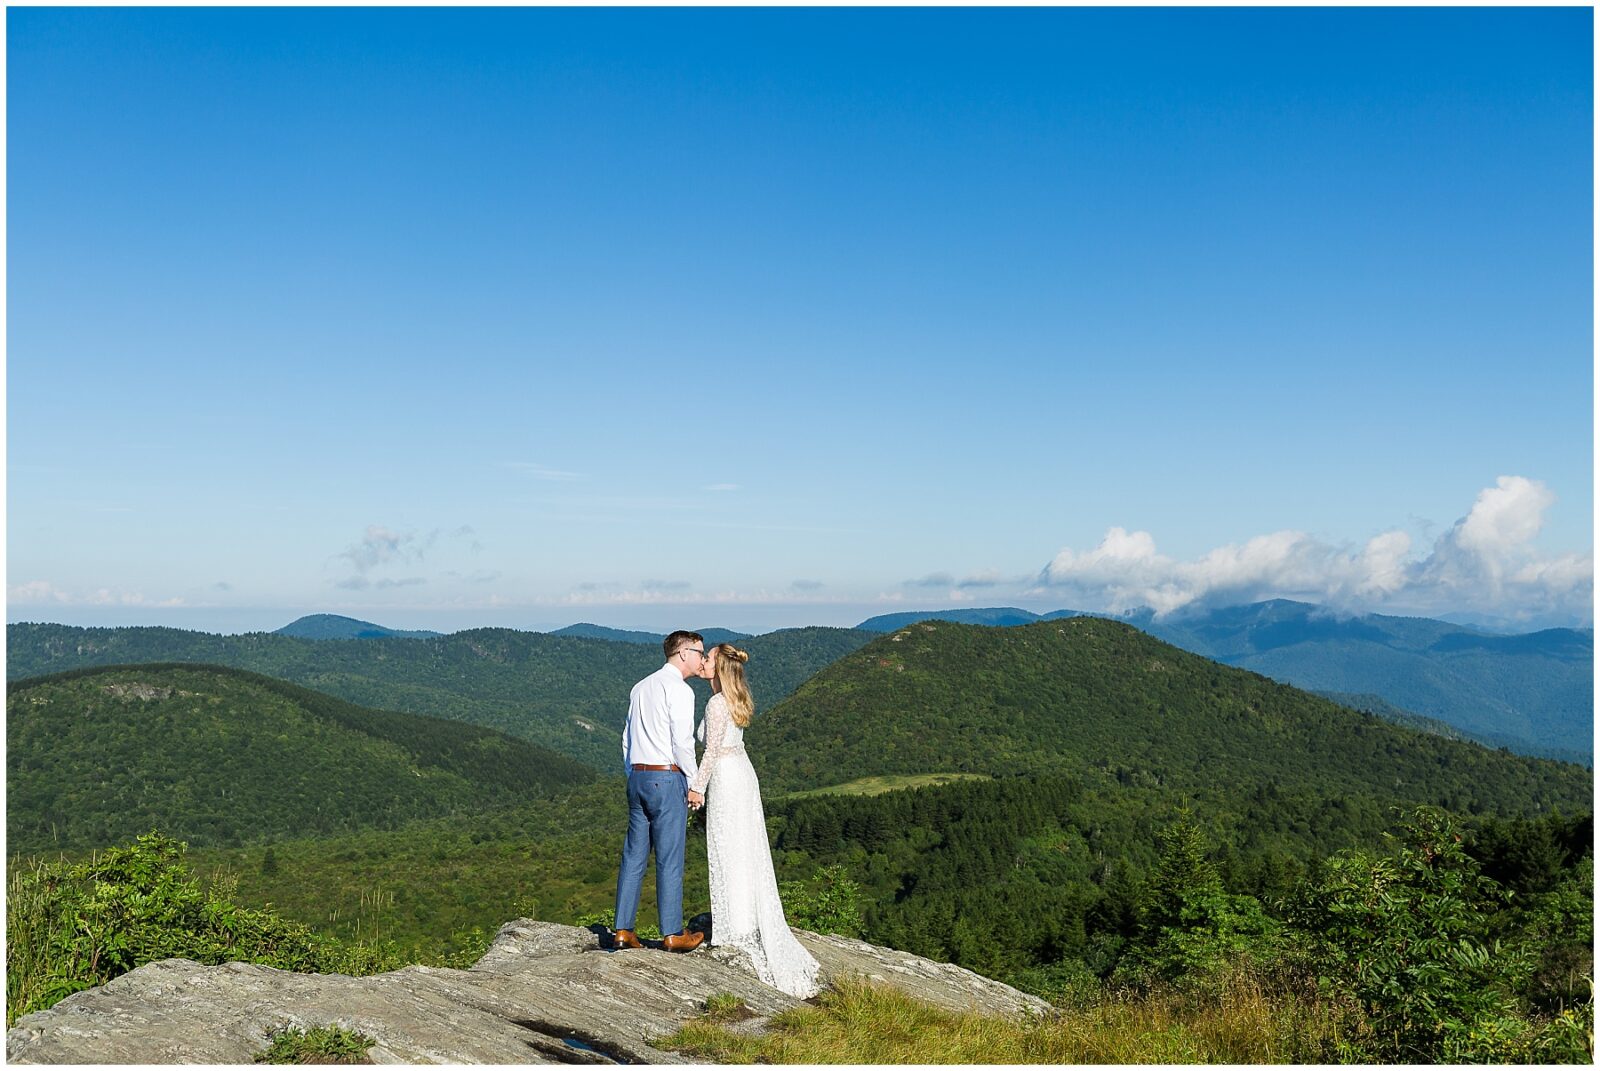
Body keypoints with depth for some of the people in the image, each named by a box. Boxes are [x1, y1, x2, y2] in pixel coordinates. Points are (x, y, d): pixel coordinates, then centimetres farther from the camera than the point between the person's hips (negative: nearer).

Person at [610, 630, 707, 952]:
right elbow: (682, 742, -14)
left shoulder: (640, 687, 17)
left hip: (637, 778, 8)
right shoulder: (678, 688, -8)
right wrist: (694, 786, -6)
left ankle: (623, 931, 9)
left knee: (634, 855, 8)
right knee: (670, 859, -3)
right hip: (667, 778, -8)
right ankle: (673, 934, 2)